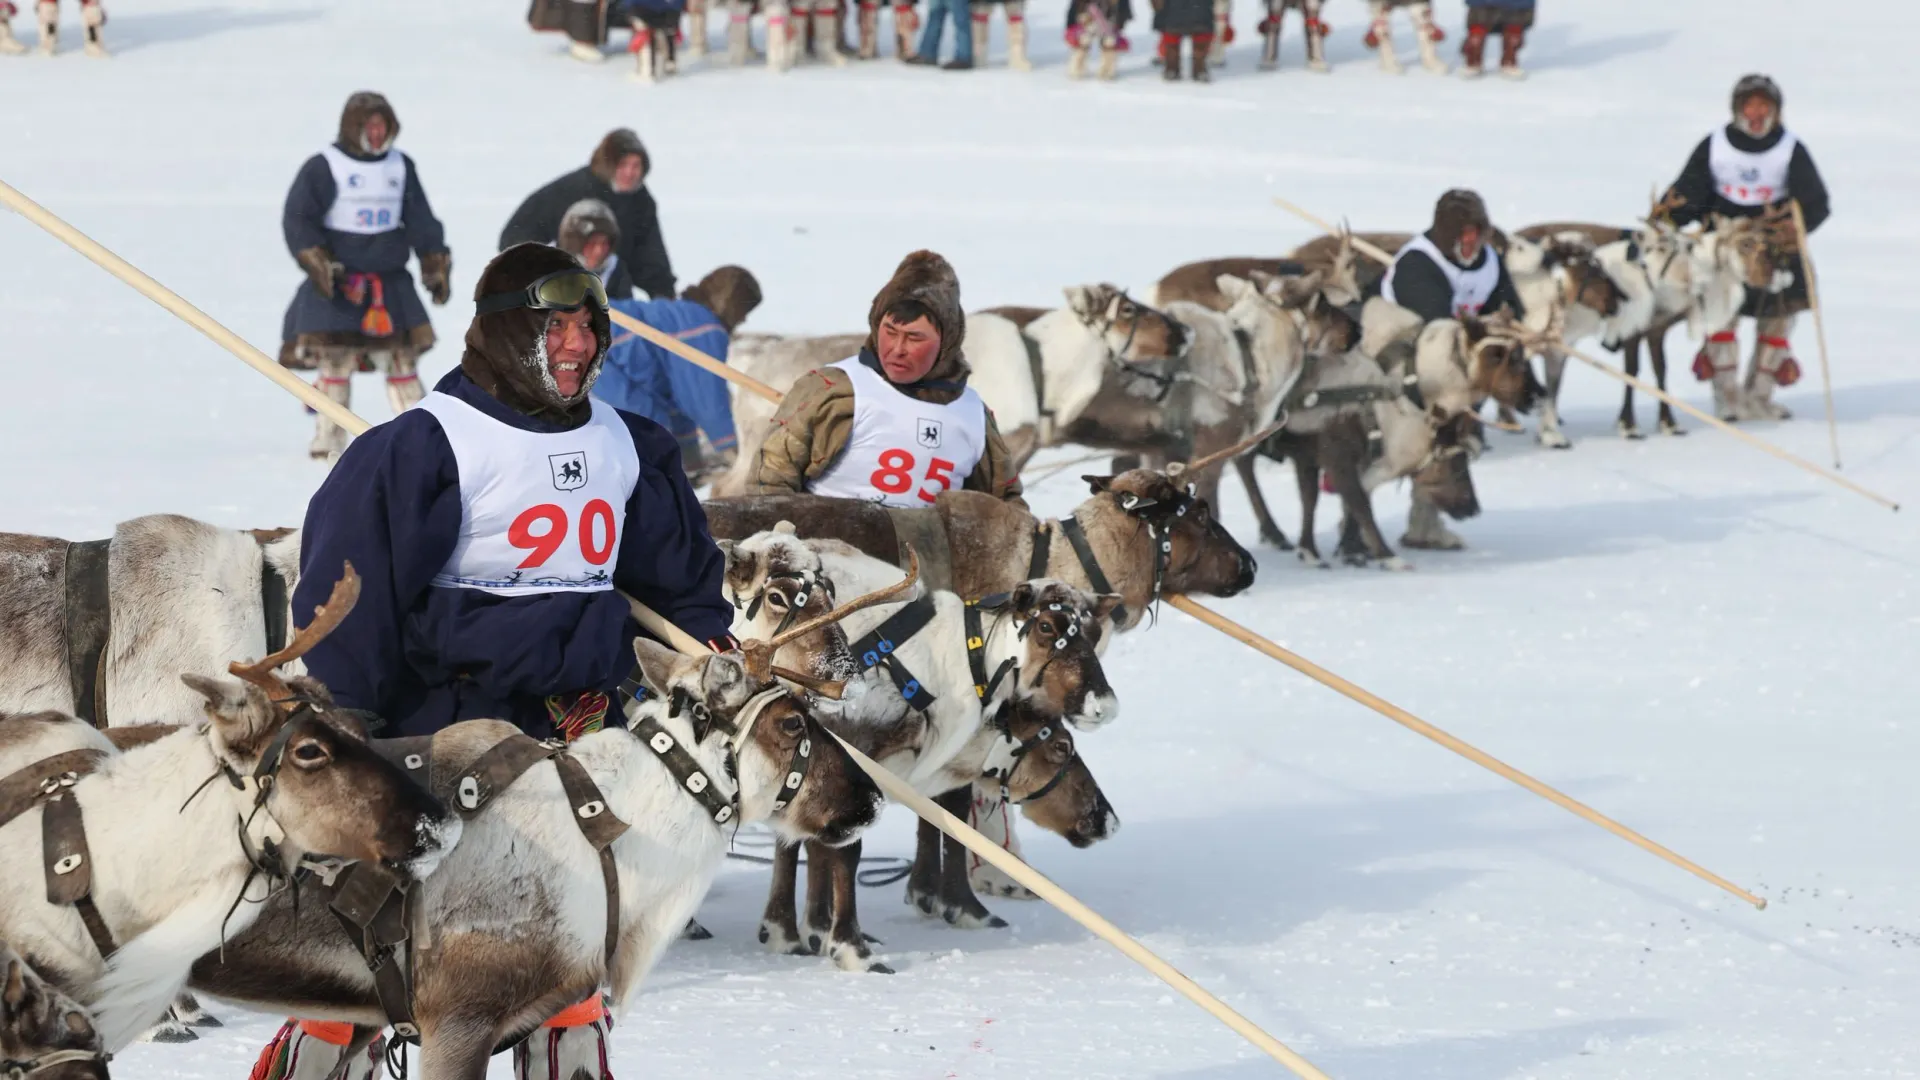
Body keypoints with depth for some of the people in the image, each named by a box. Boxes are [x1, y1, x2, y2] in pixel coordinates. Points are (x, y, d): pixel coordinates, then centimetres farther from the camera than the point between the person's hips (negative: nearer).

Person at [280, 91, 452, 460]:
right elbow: (297, 219, -7)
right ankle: (328, 438, 0)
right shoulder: (323, 168, -6)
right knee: (336, 358, -7)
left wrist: (436, 267, 9)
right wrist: (316, 263, -17)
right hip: (337, 279, -4)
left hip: (390, 280, 4)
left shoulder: (401, 167, 9)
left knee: (401, 354, 3)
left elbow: (421, 222, 14)